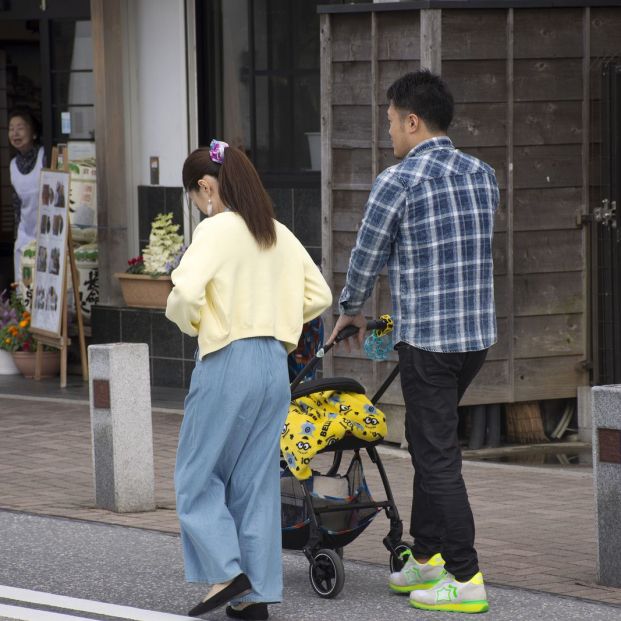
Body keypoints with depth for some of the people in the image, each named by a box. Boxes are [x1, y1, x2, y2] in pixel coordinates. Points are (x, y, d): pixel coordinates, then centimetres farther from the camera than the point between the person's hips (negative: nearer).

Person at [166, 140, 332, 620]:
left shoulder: (216, 230, -10)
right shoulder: (279, 234, 10)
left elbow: (186, 293, -22)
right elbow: (319, 295, 13)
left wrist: (191, 323, -2)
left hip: (228, 362, -7)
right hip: (275, 363, 7)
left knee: (198, 474, 6)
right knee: (257, 480, 10)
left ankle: (225, 571, -5)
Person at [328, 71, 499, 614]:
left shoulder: (398, 182, -11)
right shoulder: (483, 176, 9)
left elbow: (366, 257, -2)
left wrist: (352, 310, 18)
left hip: (427, 341, -7)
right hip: (479, 334, 7)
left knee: (438, 456, -3)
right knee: (428, 443, 20)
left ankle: (466, 579, -3)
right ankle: (426, 558, 26)